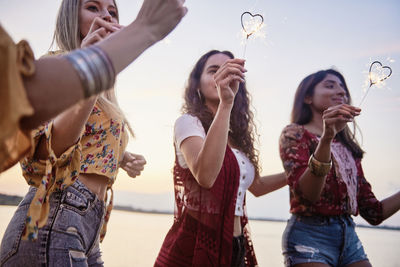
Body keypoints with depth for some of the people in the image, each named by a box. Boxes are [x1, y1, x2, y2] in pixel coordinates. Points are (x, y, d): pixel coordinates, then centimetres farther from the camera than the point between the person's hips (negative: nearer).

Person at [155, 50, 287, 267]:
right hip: (195, 246, -7)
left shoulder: (237, 136, 13)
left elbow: (256, 186, 26)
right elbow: (205, 176, -29)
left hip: (234, 248, 7)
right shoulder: (189, 122, -8)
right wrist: (225, 103, -33)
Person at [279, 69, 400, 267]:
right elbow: (306, 194, -19)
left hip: (349, 236, 6)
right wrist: (326, 137, -30)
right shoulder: (295, 133, -2)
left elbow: (373, 213, 13)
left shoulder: (348, 146, 16)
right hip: (310, 234, -6)